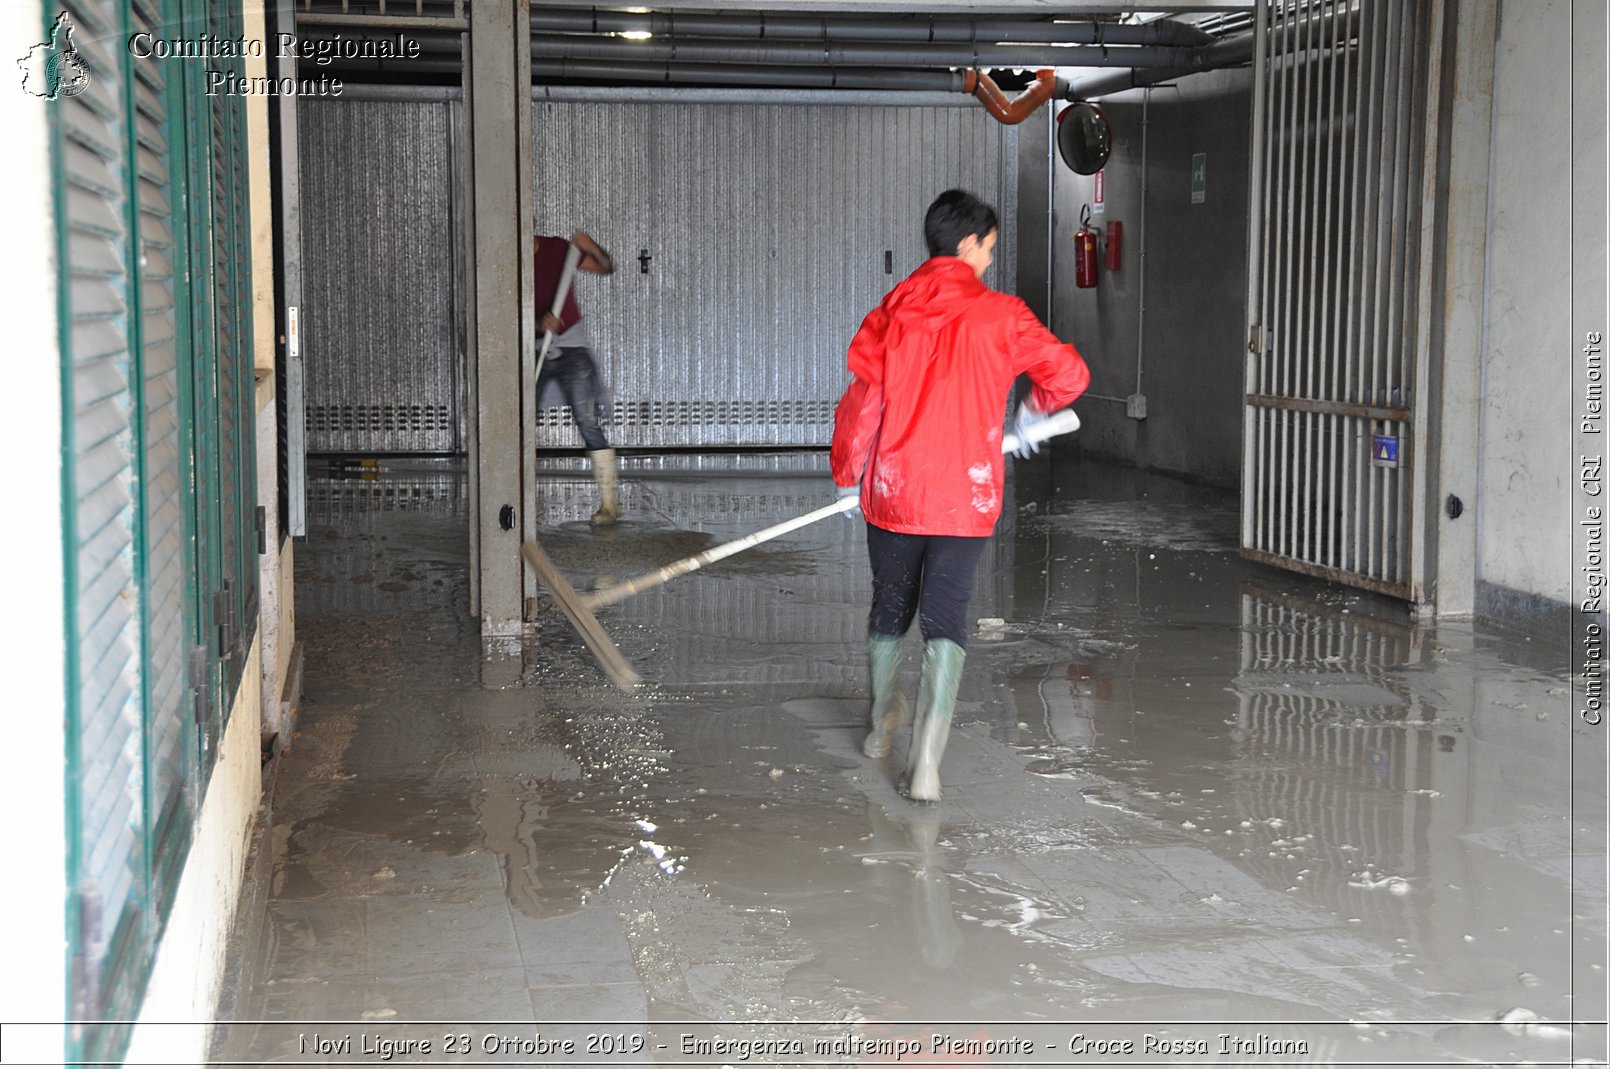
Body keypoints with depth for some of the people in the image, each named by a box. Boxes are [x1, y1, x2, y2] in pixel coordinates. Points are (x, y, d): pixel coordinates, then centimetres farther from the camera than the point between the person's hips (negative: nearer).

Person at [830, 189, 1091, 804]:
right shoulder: (999, 315, -5)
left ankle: (883, 725, 39)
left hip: (892, 493, 2)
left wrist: (848, 477, 15)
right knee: (945, 620, -1)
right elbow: (1068, 372, -2)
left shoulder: (890, 314, 0)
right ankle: (925, 759, -14)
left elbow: (860, 404, 2)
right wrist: (1033, 413, 18)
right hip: (966, 498, -2)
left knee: (888, 611, 20)